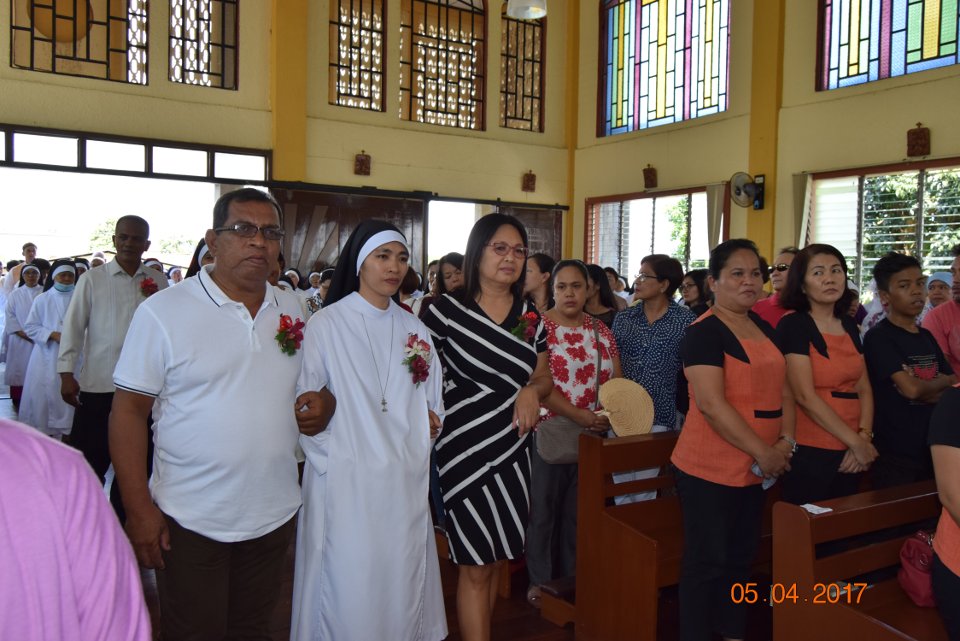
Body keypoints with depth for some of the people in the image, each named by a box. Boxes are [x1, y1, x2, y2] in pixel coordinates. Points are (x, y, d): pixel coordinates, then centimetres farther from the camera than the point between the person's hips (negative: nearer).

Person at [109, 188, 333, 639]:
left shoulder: (291, 312, 6)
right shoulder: (163, 312, -9)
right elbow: (128, 411, -9)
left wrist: (319, 404, -6)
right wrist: (139, 509, -13)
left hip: (274, 515, 5)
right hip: (190, 522, -4)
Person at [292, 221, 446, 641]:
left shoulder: (414, 330, 9)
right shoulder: (326, 325, -5)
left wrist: (430, 422, 1)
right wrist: (327, 456, -11)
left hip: (405, 481, 4)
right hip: (345, 480, -4)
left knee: (401, 585, 11)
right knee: (349, 587, 3)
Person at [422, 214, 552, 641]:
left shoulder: (531, 319, 7)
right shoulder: (446, 310, -7)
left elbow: (544, 378, 16)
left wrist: (532, 390, -6)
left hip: (512, 452, 5)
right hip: (463, 450, -5)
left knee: (492, 562, 14)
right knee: (476, 567, 0)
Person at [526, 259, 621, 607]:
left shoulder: (600, 330, 8)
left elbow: (616, 379, 7)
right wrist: (577, 414, -25)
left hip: (592, 435, 5)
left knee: (579, 509, 15)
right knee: (543, 509, 7)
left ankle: (572, 576, 31)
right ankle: (539, 580, 23)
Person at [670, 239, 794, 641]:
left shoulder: (764, 328, 11)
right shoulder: (704, 332, -14)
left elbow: (782, 388, 13)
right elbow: (711, 404, -22)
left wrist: (785, 442, -3)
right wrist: (763, 453, -18)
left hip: (754, 470, 8)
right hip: (709, 468, -8)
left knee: (740, 558, 18)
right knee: (707, 561, 2)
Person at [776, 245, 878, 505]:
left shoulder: (849, 325, 10)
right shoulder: (793, 325, -11)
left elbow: (864, 388, 10)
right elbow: (806, 396, -16)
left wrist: (865, 437, -6)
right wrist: (856, 443, -12)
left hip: (849, 453, 7)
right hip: (809, 452, -6)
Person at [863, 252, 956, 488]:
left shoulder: (927, 337, 12)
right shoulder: (879, 337, -12)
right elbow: (910, 389, -19)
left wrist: (926, 391, -11)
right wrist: (942, 382, 0)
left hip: (931, 451, 7)